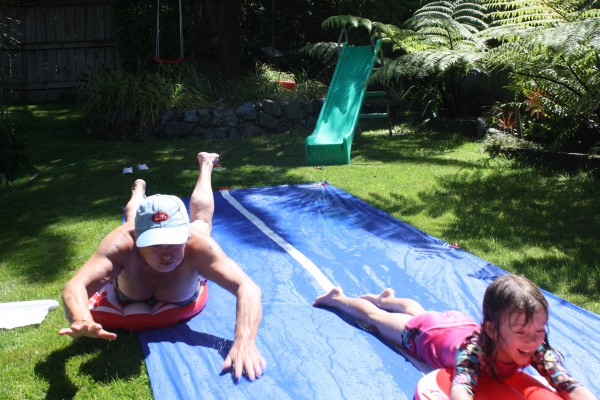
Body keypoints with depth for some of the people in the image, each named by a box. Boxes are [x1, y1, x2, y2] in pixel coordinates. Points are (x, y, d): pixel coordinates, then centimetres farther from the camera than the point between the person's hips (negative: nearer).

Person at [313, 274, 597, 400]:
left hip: (459, 323, 5)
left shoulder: (537, 349, -39)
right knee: (373, 317, 24)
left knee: (416, 310, 37)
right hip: (425, 334, -5)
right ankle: (338, 298, 53)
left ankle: (386, 298, 68)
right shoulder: (475, 349, -52)